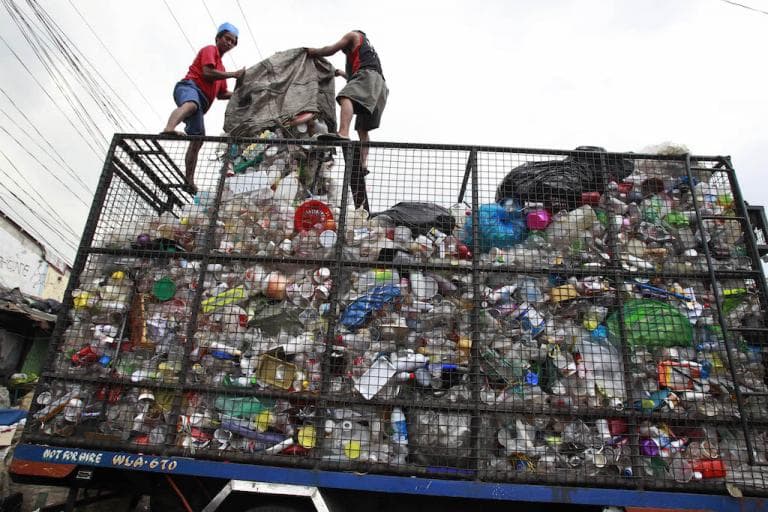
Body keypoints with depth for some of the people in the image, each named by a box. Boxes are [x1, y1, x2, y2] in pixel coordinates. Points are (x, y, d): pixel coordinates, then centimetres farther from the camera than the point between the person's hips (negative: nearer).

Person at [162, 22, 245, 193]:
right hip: (189, 87, -9)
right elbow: (207, 73, -7)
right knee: (190, 104, -44)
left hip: (202, 102, 9)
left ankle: (189, 181, -3)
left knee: (198, 140, 0)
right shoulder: (210, 50, 12)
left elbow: (222, 94, 33)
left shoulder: (221, 67, 37)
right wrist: (234, 74, -3)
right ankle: (169, 129, -75)